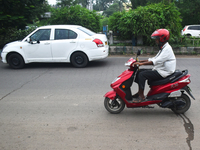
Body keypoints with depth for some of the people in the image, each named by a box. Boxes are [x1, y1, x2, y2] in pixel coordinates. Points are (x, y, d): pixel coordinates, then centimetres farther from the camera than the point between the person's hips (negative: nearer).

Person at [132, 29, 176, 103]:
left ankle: (141, 96, -17)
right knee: (139, 71, 4)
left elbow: (156, 61, -26)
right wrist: (140, 61, 9)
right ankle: (140, 92, 7)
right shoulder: (163, 48, 18)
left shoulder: (167, 49, -15)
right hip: (159, 70, 10)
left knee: (142, 74, -21)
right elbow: (154, 59, 18)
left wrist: (142, 63, -28)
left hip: (163, 73, -10)